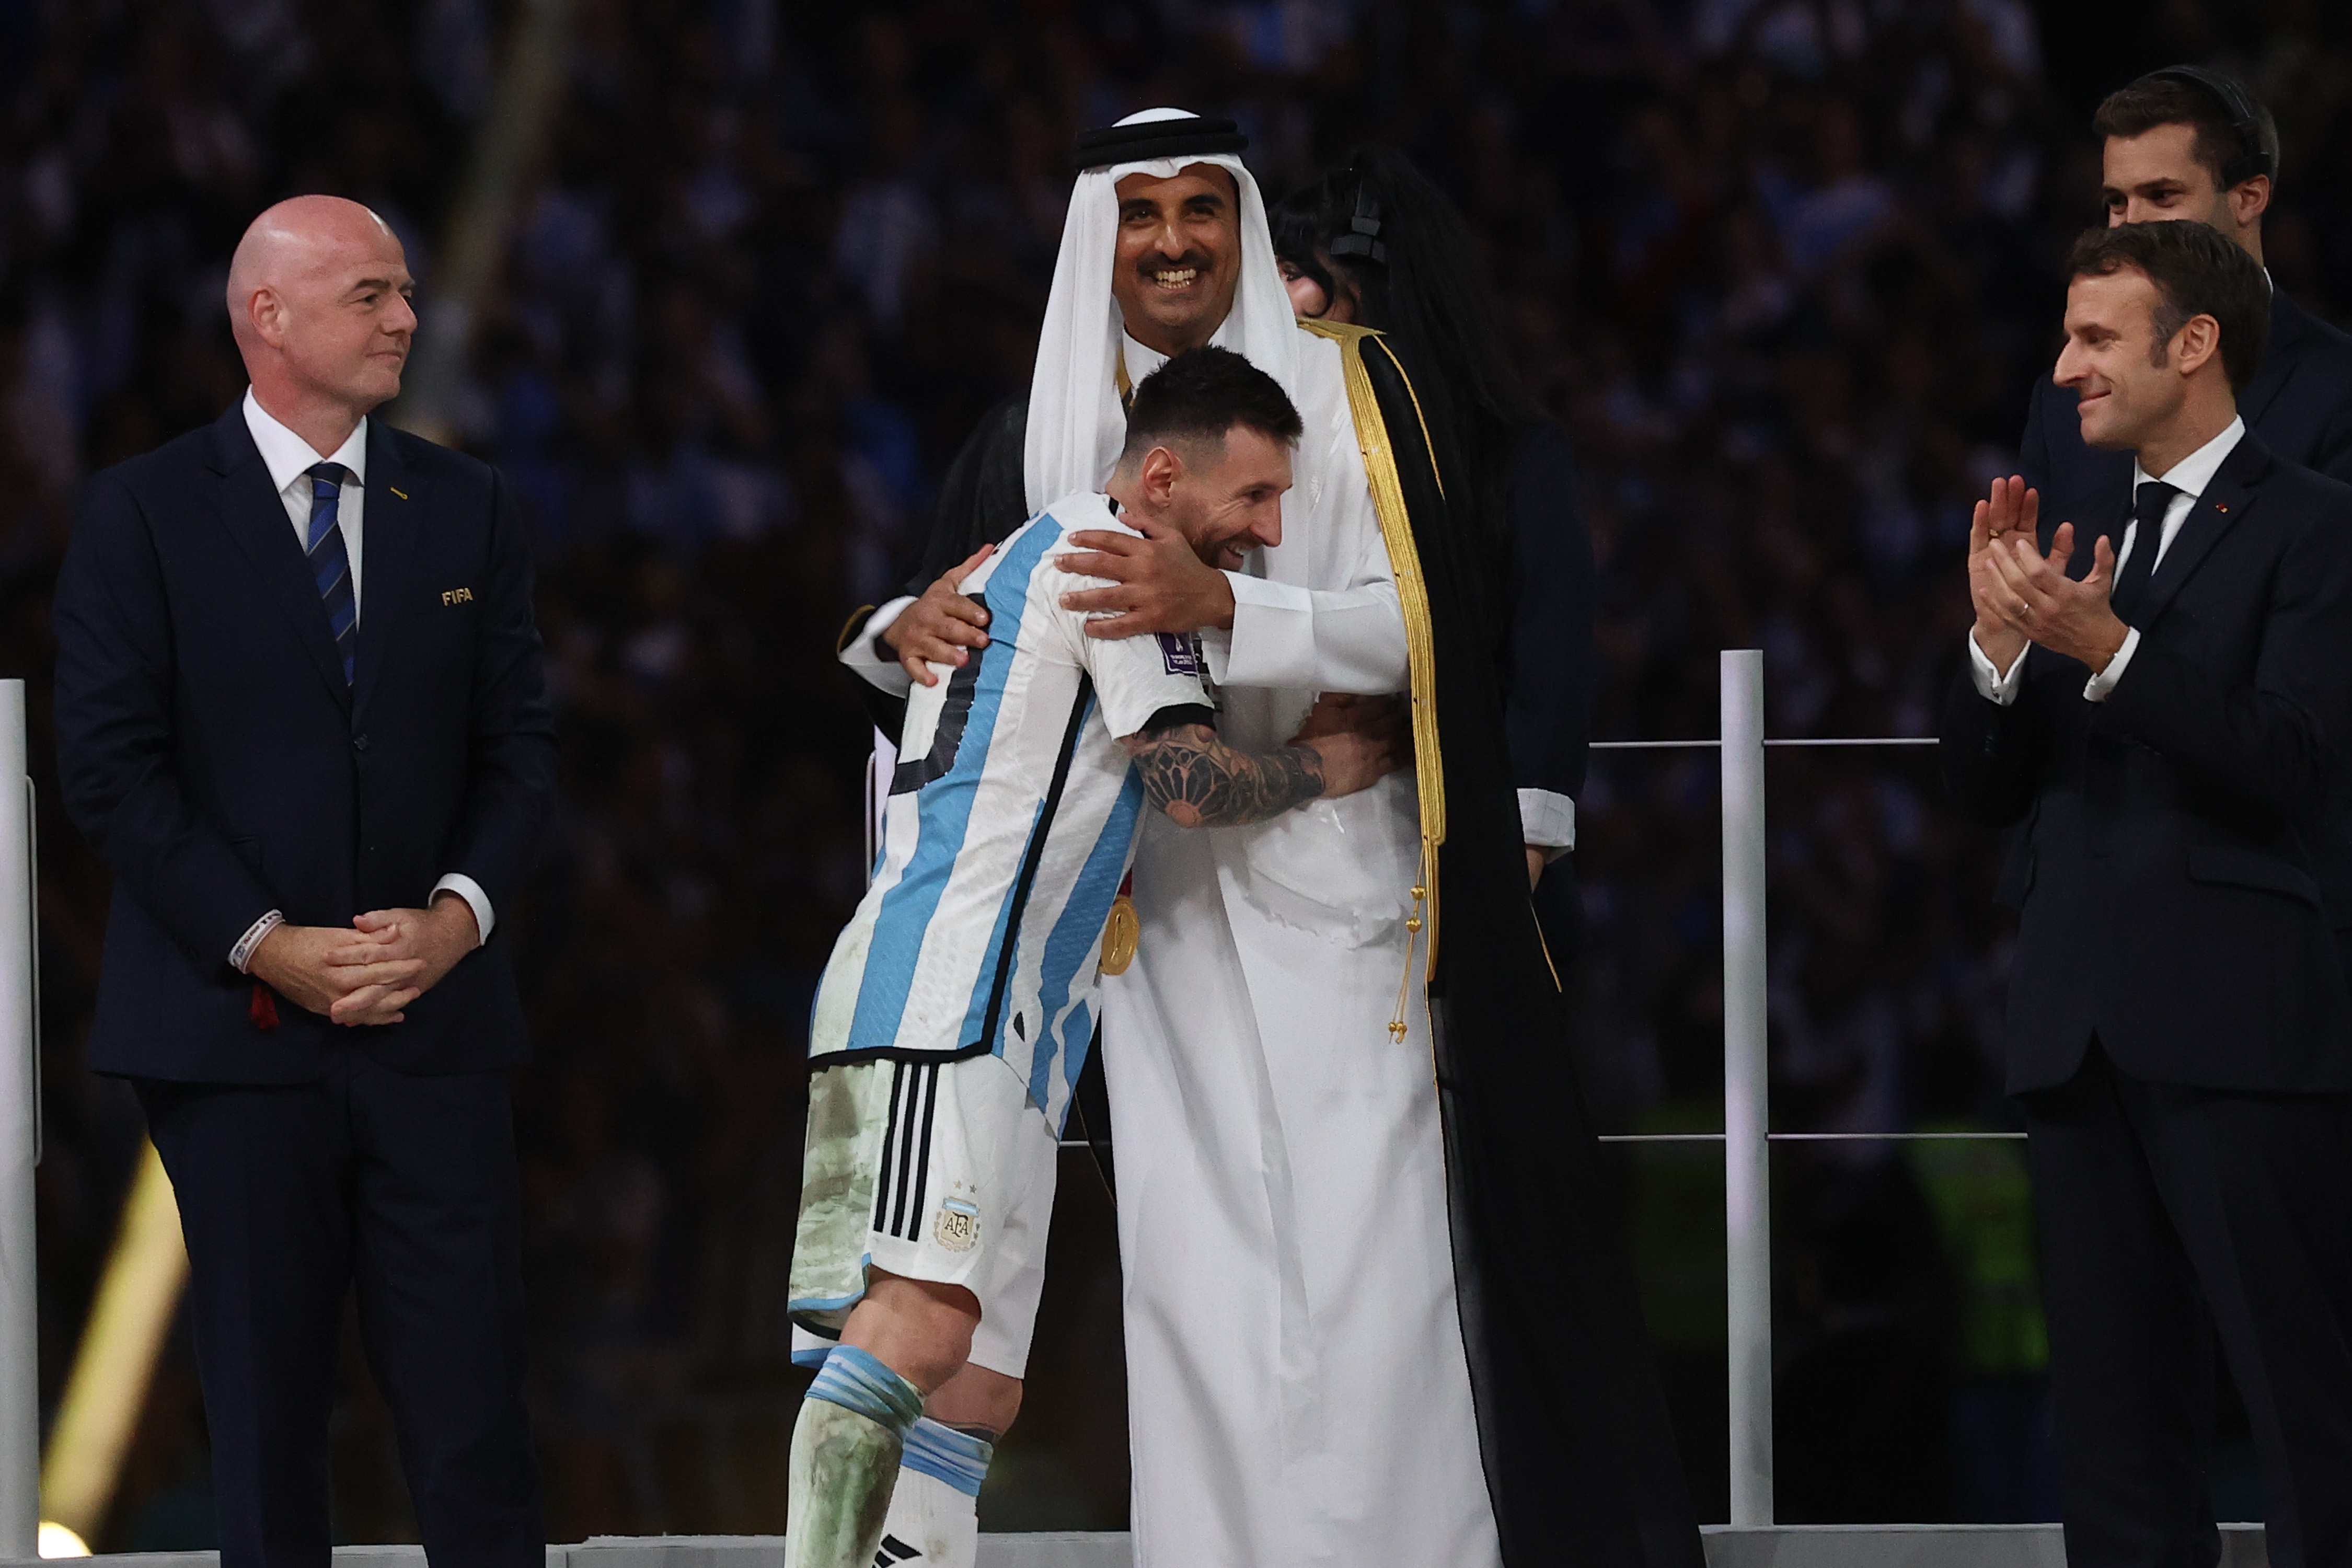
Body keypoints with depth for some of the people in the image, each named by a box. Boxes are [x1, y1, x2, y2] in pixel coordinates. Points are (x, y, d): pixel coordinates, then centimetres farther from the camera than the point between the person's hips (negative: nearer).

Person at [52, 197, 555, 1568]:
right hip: (235, 1030, -2)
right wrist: (267, 944, -13)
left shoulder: (467, 511, 10)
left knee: (475, 1408, -4)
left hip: (436, 1023, 2)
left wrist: (460, 913, -9)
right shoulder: (145, 514, 0)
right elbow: (114, 769, -5)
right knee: (266, 1414, 3)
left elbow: (519, 745, 9)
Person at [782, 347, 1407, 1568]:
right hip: (943, 998, -11)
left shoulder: (1029, 556, 27)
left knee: (975, 1395, 4)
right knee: (918, 1330, -25)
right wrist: (1326, 768, 8)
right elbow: (1190, 783, -9)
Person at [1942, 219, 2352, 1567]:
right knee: (2120, 1426, 9)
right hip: (2083, 1037, 7)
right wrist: (2003, 639, -4)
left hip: (2239, 1036, -7)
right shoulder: (2080, 538, 17)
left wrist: (2103, 647, -21)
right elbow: (1988, 790, 14)